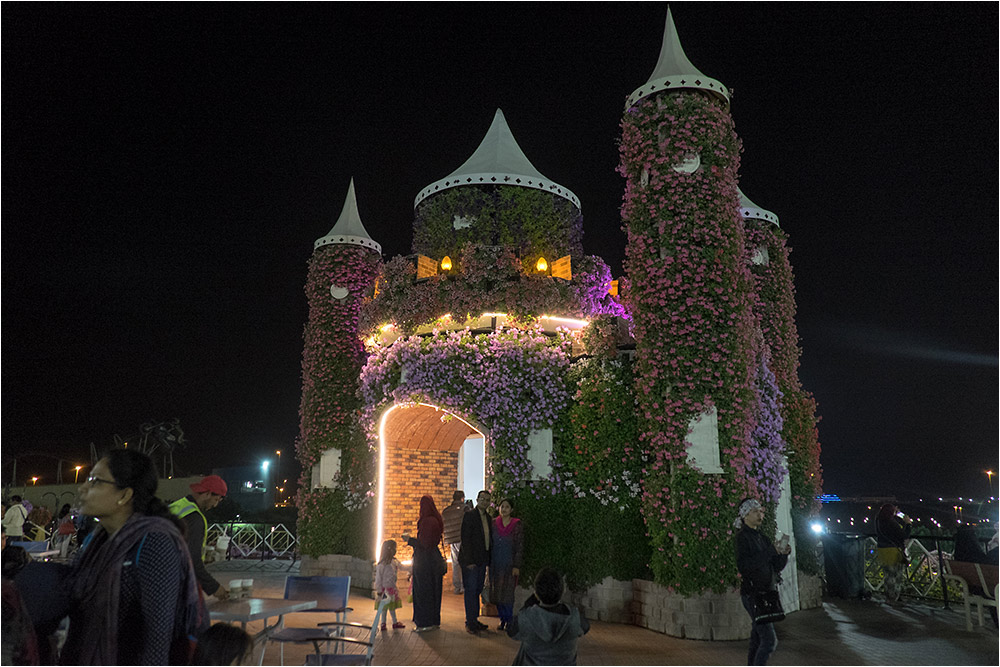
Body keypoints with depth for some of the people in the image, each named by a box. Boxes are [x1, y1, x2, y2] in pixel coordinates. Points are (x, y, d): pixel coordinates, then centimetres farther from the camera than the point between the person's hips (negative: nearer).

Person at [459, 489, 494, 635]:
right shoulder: (469, 516, -11)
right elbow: (465, 539, -15)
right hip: (471, 561, -7)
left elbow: (489, 539, 14)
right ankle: (470, 623, 6)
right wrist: (469, 561, -18)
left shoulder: (488, 518, 12)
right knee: (471, 591, -2)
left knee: (477, 590, 13)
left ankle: (474, 620, 23)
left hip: (482, 560, 7)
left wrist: (488, 559, 8)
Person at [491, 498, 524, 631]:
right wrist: (488, 562, 5)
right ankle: (502, 618, 21)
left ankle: (509, 620, 13)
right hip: (495, 564, 3)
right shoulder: (493, 523, 3)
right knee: (496, 592, 6)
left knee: (507, 593, -3)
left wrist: (516, 566, -9)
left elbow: (520, 547, -4)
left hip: (509, 564, -3)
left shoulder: (517, 525, -4)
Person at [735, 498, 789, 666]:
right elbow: (743, 565, -21)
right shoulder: (743, 536, -9)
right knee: (769, 640, -11)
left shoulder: (762, 538, 16)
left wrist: (783, 553, -4)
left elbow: (778, 566, 17)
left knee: (757, 641, 11)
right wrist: (770, 551, -20)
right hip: (753, 594, -8)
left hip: (766, 593, 8)